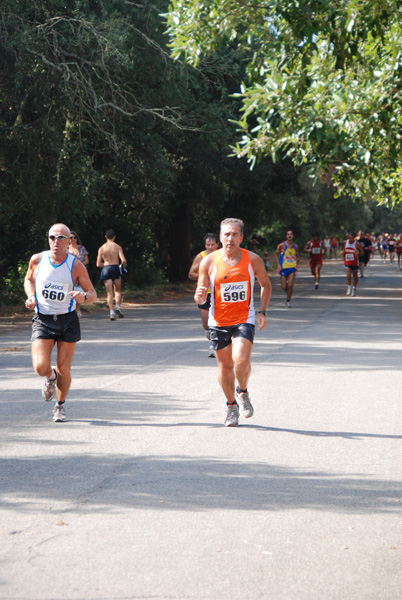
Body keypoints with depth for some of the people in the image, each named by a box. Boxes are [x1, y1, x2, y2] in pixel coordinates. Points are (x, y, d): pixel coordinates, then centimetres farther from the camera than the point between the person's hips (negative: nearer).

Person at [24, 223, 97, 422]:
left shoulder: (76, 266, -8)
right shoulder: (37, 260, -4)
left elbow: (92, 294, -1)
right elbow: (29, 279, 16)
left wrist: (84, 296, -25)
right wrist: (31, 297, -3)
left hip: (67, 320, 0)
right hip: (42, 320, 0)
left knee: (63, 370, 1)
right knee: (40, 367, -15)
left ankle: (60, 405, 29)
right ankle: (50, 377, 24)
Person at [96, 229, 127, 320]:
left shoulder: (101, 248, 4)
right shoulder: (118, 247, -2)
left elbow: (98, 264, 4)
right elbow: (123, 260, -11)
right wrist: (123, 266, 10)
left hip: (105, 269, 1)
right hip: (115, 268, -1)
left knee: (109, 292, 3)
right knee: (117, 290, 14)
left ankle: (111, 311, -8)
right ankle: (117, 306, -8)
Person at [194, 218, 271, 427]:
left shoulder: (253, 260, -4)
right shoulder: (209, 262, -6)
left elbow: (265, 284, 13)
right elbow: (200, 298, 0)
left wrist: (262, 311, 1)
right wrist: (200, 296, -25)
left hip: (244, 319, -1)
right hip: (218, 321, 1)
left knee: (241, 361, -21)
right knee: (225, 367, 7)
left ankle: (242, 392, 10)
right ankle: (231, 405, 31)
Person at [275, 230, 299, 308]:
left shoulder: (295, 246, 3)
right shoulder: (282, 245, -7)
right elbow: (276, 255, 2)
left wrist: (296, 263, -2)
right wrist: (278, 265, -8)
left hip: (292, 268, 1)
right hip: (283, 268, -1)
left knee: (290, 285, -9)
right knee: (283, 287, 0)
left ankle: (288, 301, 8)